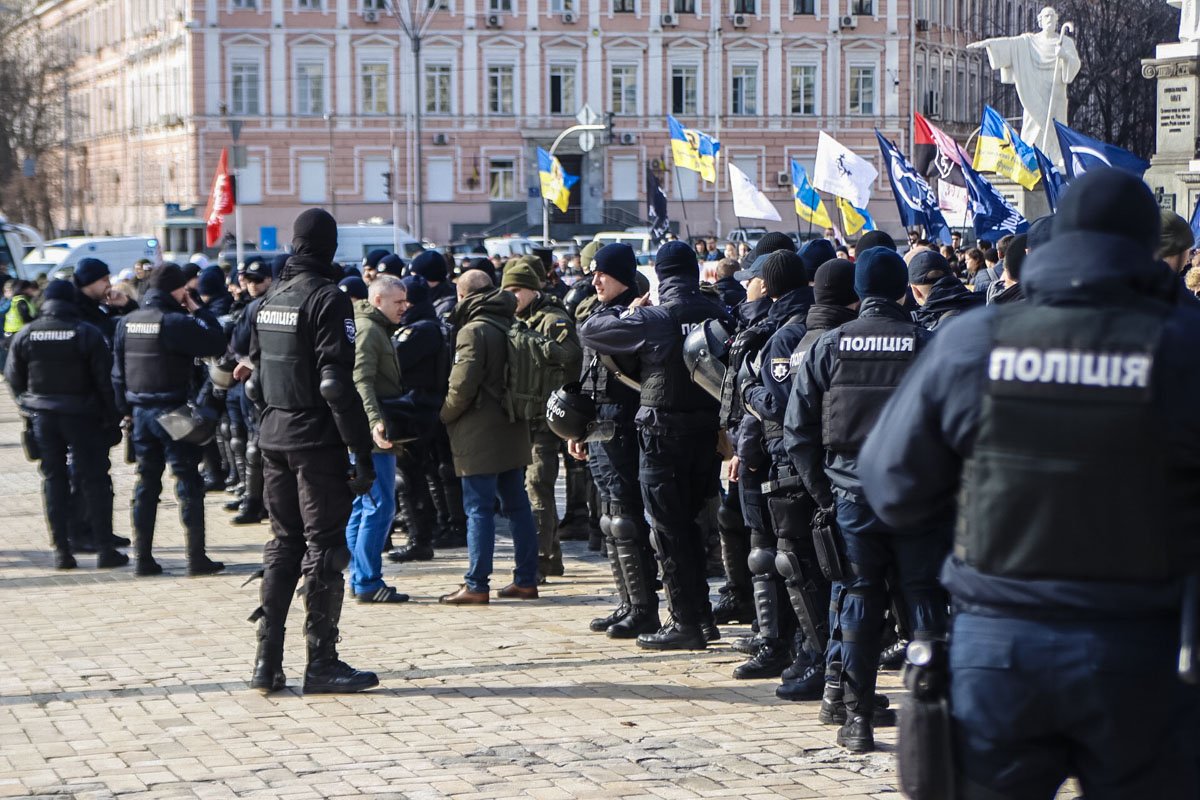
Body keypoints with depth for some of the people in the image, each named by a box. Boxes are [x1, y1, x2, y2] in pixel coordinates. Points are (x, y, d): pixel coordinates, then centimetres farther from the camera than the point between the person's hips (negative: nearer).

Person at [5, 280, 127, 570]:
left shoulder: (25, 334, 0)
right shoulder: (87, 334, -9)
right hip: (82, 415, -3)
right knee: (94, 480, 3)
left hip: (43, 417, 3)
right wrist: (113, 420, -3)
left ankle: (62, 551, 7)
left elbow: (13, 379, 5)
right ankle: (105, 550, 1)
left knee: (53, 479, 10)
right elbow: (105, 380, -9)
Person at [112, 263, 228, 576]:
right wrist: (197, 310, -7)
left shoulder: (126, 323, 7)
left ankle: (144, 557, 11)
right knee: (189, 483, 0)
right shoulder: (176, 322, -16)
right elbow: (215, 344, -16)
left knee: (146, 485, 12)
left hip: (141, 412, 6)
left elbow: (118, 370, 11)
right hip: (173, 411, -6)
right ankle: (197, 558, 0)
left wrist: (127, 409, 17)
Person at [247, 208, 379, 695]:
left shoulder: (268, 302, 11)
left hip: (274, 439, 7)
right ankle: (321, 663, 2)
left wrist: (270, 421, 19)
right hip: (317, 441, -7)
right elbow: (337, 384, -19)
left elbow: (256, 376, 14)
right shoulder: (327, 300, -13)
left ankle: (267, 661, 12)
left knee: (284, 543, 13)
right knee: (324, 547, -1)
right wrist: (363, 452, -17)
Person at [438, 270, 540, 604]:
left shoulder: (474, 331, -14)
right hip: (513, 433, 8)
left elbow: (462, 387, -17)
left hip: (480, 437, -8)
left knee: (479, 509, -5)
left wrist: (444, 415, -2)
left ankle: (476, 585, -5)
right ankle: (526, 579, 15)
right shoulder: (509, 326, 11)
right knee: (518, 506, 11)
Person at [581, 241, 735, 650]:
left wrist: (628, 311, 5)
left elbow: (590, 330, -8)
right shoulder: (720, 315, 1)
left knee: (669, 530, 1)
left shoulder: (655, 318, -14)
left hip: (664, 431, -6)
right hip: (706, 429, 6)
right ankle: (701, 615, 23)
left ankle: (685, 623, 2)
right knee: (687, 523, 19)